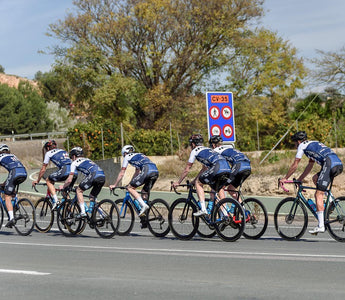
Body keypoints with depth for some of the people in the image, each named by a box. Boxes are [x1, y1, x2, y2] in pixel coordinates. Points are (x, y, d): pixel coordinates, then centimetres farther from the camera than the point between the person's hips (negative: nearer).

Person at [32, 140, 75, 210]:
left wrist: (37, 180, 32)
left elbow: (43, 169, 19)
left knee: (48, 180, 14)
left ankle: (55, 200, -1)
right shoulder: (63, 151, 34)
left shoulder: (49, 153, 17)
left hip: (65, 170, -6)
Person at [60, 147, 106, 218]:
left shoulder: (75, 163, 17)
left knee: (79, 190, 9)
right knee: (93, 196, 23)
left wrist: (63, 186, 34)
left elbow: (69, 180, 17)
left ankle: (83, 212, -1)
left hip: (94, 175, -7)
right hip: (103, 177, 7)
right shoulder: (87, 160, 38)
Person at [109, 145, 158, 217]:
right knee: (145, 192, 20)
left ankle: (144, 205, -14)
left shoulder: (127, 157, 19)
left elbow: (122, 173, 21)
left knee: (130, 188, 1)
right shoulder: (139, 155, 39)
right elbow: (137, 172, 47)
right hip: (156, 171, 8)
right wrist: (131, 183, 54)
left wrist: (114, 185, 30)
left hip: (147, 171, -8)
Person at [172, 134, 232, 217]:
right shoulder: (207, 149, 38)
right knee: (219, 188, 28)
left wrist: (178, 182, 31)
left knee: (198, 183, 9)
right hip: (227, 167, 7)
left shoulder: (195, 151, 16)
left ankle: (203, 209, -1)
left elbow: (187, 170, 20)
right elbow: (204, 169, 46)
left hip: (217, 167, -7)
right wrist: (194, 180, 51)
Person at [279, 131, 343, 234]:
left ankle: (321, 226, -13)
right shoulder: (313, 144, 35)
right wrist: (299, 180, 45)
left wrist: (285, 178, 25)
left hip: (330, 164, -8)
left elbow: (294, 165, 14)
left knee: (318, 194, -7)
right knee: (315, 178, 27)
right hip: (339, 164, 8)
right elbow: (310, 166, 41)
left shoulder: (302, 145, 12)